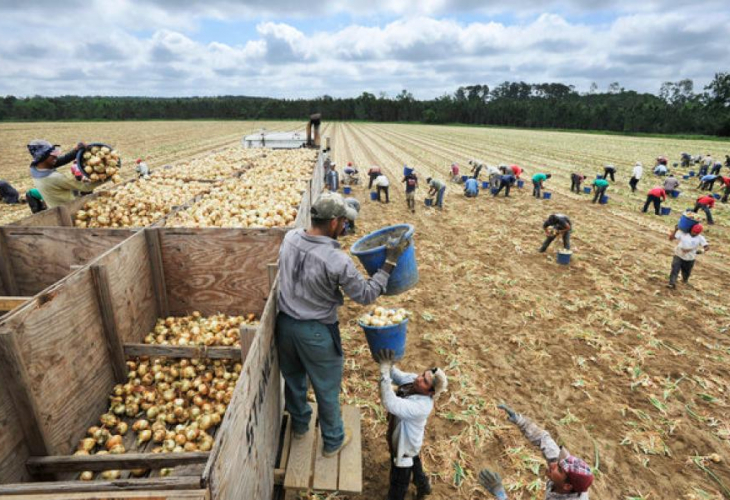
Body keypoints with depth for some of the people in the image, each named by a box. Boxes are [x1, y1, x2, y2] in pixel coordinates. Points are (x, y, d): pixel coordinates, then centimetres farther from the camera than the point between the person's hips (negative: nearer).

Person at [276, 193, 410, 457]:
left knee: (293, 377, 28)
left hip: (285, 323, 6)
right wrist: (390, 262, -12)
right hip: (316, 333, -6)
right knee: (327, 389, 18)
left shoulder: (290, 238, -11)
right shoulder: (337, 261, -29)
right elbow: (366, 294, -17)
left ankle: (299, 425, 54)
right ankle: (333, 441, 41)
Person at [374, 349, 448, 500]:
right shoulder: (412, 379, -23)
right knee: (414, 464, 36)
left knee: (399, 481, 21)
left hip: (405, 445, -8)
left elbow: (390, 404, -53)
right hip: (402, 439, 8)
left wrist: (385, 371, -59)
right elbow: (397, 375, -9)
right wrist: (388, 365, -32)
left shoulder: (422, 406, -44)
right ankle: (423, 486, 64)